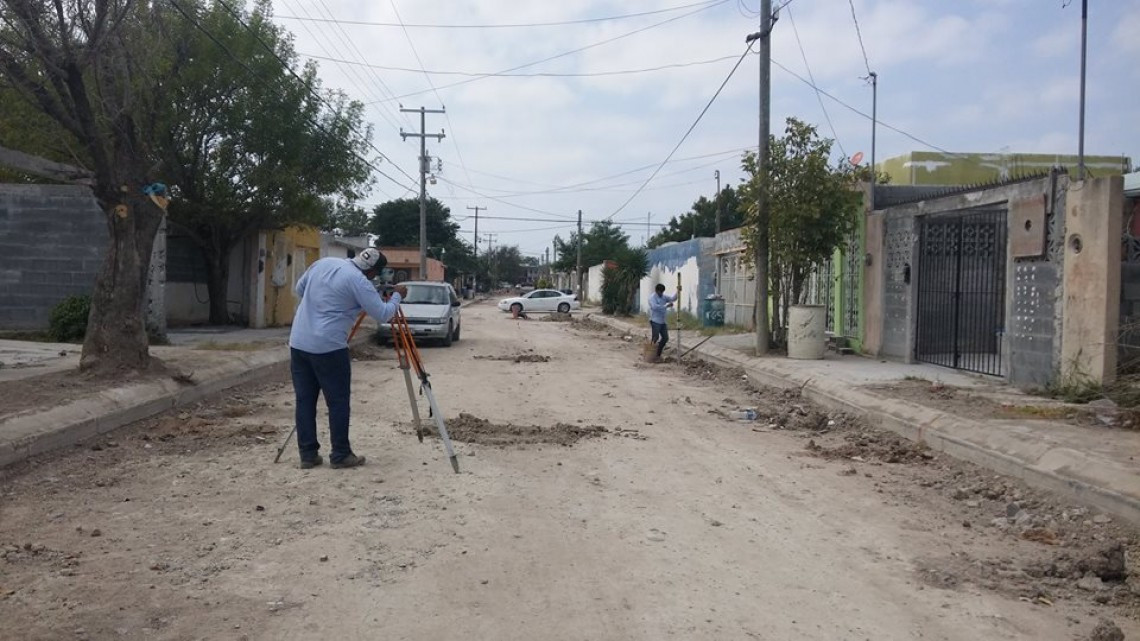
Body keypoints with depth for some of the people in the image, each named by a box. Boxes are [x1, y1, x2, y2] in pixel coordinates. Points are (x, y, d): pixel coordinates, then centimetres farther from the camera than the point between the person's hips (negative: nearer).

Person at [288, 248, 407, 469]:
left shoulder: (322, 263, 10)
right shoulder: (359, 281, -11)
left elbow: (300, 289, 22)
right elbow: (382, 314, -7)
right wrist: (397, 296, 9)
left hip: (298, 342, 7)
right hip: (328, 347, -7)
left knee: (305, 401, 9)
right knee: (338, 402, 4)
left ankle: (308, 454, 13)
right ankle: (340, 455, 9)